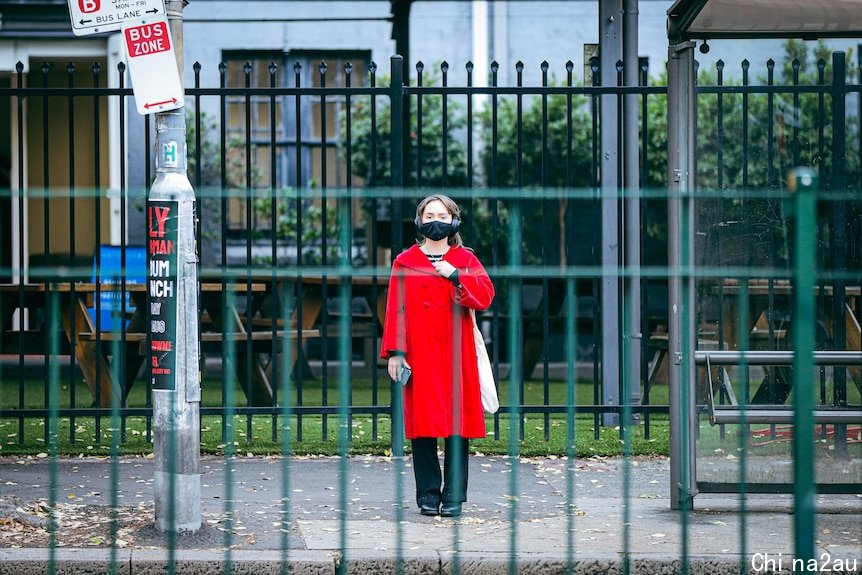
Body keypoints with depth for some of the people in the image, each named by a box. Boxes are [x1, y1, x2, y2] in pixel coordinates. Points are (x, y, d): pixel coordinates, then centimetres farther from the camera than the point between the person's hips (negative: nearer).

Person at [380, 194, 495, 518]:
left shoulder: (464, 259, 9)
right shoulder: (405, 262, 7)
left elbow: (485, 296, -4)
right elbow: (396, 308, 2)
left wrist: (455, 275, -15)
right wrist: (395, 352, -6)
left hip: (455, 353, 0)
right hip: (419, 354, 0)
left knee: (456, 421, -3)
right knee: (422, 422, -2)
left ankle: (453, 496, 2)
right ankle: (428, 494, 6)